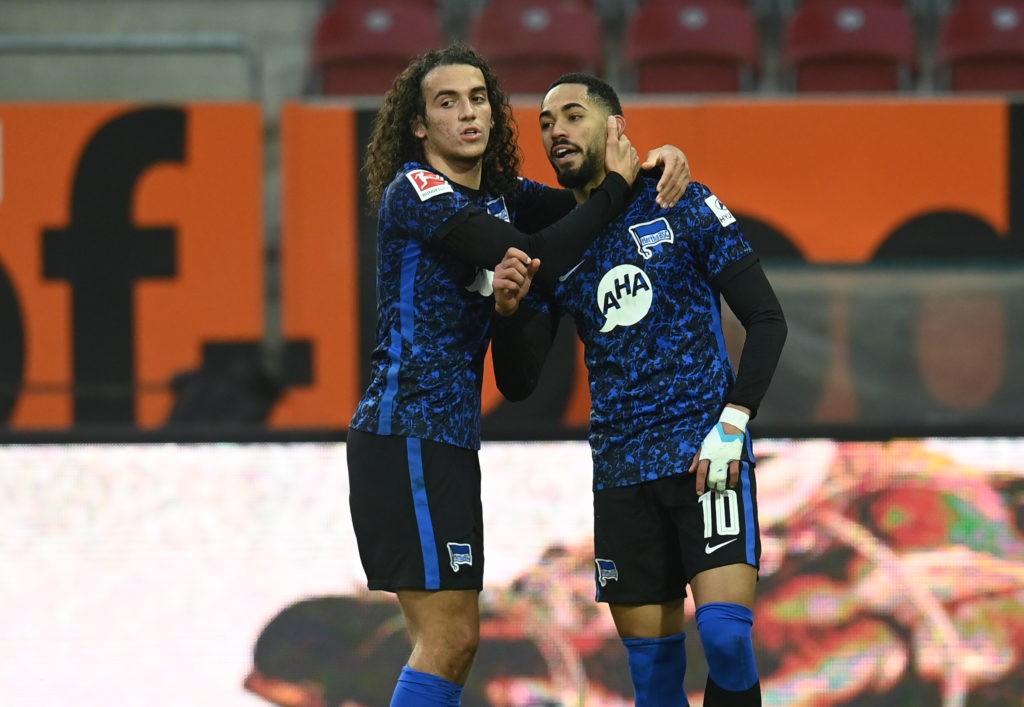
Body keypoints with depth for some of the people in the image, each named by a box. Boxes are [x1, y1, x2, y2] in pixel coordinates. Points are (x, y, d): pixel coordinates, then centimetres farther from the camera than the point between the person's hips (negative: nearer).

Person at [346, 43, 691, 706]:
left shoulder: (499, 195, 14)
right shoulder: (414, 191, -11)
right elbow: (538, 260, -21)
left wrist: (659, 161, 4)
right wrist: (615, 186, -11)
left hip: (448, 438, 9)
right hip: (407, 432, -9)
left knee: (454, 641, 10)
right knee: (447, 639, -14)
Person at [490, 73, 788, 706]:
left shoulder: (683, 207, 1)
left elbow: (767, 320, -1)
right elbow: (518, 385, 10)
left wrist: (732, 423, -12)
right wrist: (509, 309, -10)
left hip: (705, 454, -4)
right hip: (621, 473, 4)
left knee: (726, 635, -20)